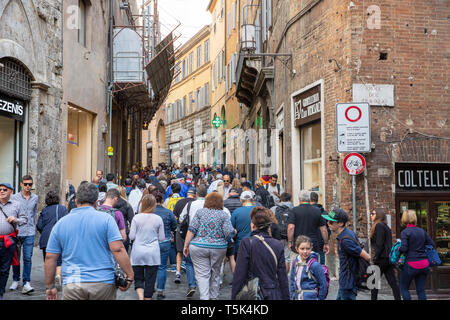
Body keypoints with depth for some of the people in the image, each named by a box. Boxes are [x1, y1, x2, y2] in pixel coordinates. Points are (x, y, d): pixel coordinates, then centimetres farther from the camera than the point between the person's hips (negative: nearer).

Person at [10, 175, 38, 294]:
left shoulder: (35, 198, 7)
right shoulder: (14, 198, 0)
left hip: (29, 233, 0)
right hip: (16, 232, 0)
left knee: (27, 258, -7)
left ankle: (26, 283, -7)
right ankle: (15, 280, 24)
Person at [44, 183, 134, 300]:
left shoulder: (60, 223, 7)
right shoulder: (106, 219, -1)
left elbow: (50, 258, 8)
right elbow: (118, 249, -10)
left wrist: (50, 287, 16)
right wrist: (130, 275, -5)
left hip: (72, 286, 1)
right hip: (103, 284, -1)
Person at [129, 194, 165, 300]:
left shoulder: (136, 218, -6)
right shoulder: (158, 219, -4)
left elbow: (131, 236, -4)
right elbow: (161, 238, 1)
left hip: (137, 253, 0)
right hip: (153, 253, 0)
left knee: (138, 278, 13)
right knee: (150, 281, 8)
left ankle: (140, 297, -7)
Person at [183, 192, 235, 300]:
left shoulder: (200, 212, 2)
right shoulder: (224, 215, 1)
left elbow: (191, 230, -3)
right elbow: (229, 233, -8)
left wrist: (186, 245, 2)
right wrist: (223, 241, 13)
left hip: (198, 247, -1)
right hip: (219, 248, 1)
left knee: (202, 274, 1)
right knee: (215, 274, 16)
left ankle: (204, 297, -10)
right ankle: (214, 296, 25)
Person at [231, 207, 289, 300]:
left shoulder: (247, 243, -10)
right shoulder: (278, 245, 0)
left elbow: (239, 275, -9)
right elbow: (283, 277, 3)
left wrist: (234, 297, -1)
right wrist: (286, 297, 12)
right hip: (273, 295, 3)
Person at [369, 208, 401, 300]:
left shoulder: (379, 226, -10)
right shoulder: (386, 226, 18)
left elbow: (379, 244, -17)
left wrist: (375, 258, -15)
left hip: (382, 258, -9)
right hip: (389, 258, 9)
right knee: (393, 282, 5)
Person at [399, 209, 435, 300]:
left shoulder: (405, 232, -10)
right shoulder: (422, 231, 7)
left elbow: (404, 248, -18)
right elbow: (432, 244, 9)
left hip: (411, 264, -5)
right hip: (424, 264, 5)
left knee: (404, 288, 10)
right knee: (421, 290, 10)